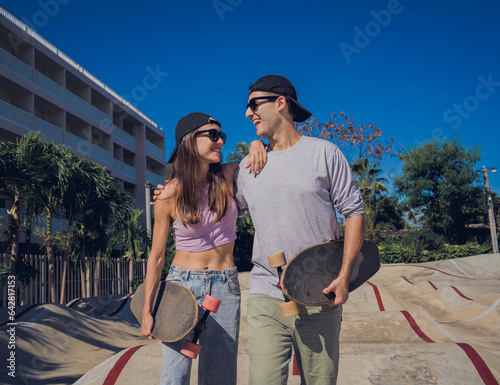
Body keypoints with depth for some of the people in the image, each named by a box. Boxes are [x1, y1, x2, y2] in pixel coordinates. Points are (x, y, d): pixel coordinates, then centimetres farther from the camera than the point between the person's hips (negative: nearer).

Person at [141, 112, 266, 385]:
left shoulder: (227, 177, -2)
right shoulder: (169, 196, -9)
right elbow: (156, 256, -2)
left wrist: (257, 145, -7)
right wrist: (147, 310, -2)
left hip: (225, 286, 3)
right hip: (182, 283, -2)